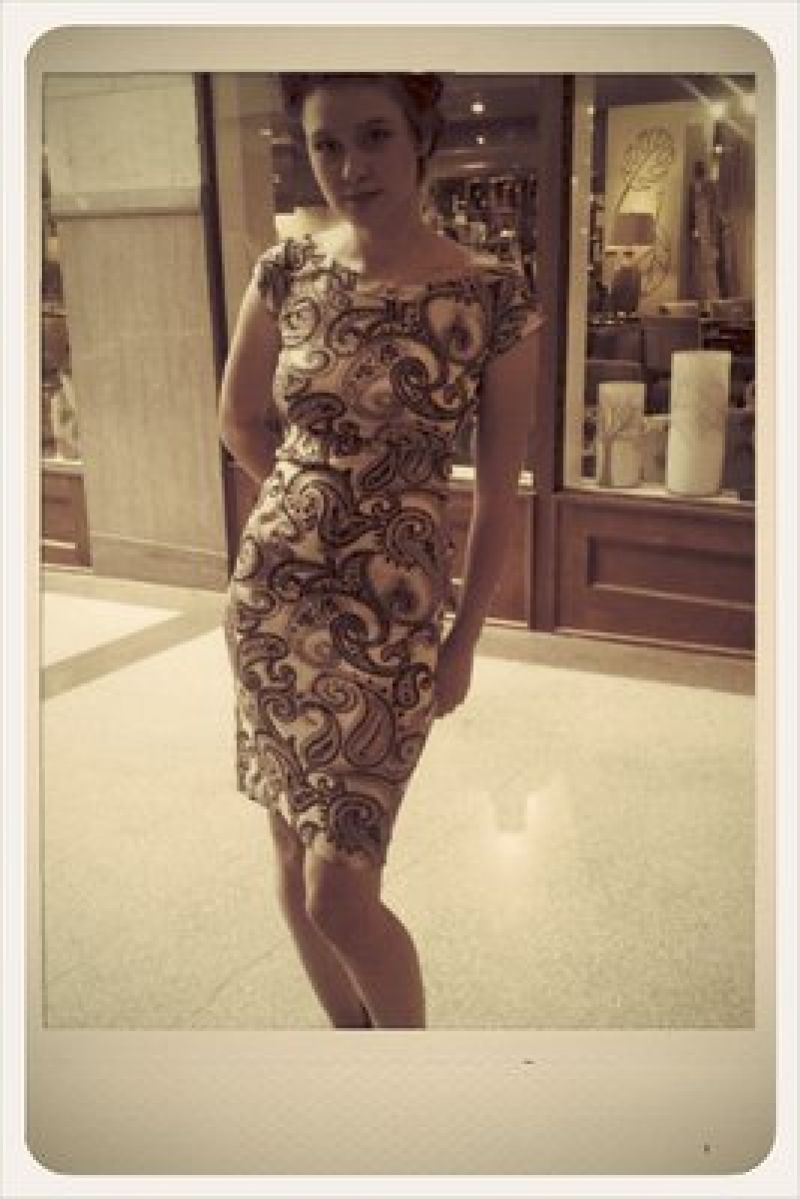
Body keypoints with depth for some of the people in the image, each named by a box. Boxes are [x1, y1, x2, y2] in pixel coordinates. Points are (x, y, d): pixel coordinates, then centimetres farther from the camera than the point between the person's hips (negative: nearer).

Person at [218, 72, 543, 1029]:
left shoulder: (492, 303, -10)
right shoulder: (285, 271, -2)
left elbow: (498, 494, -4)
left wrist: (464, 642, -1)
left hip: (392, 614, -4)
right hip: (271, 594, 4)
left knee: (340, 893, -3)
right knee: (293, 853, 16)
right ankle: (349, 1034, 42)